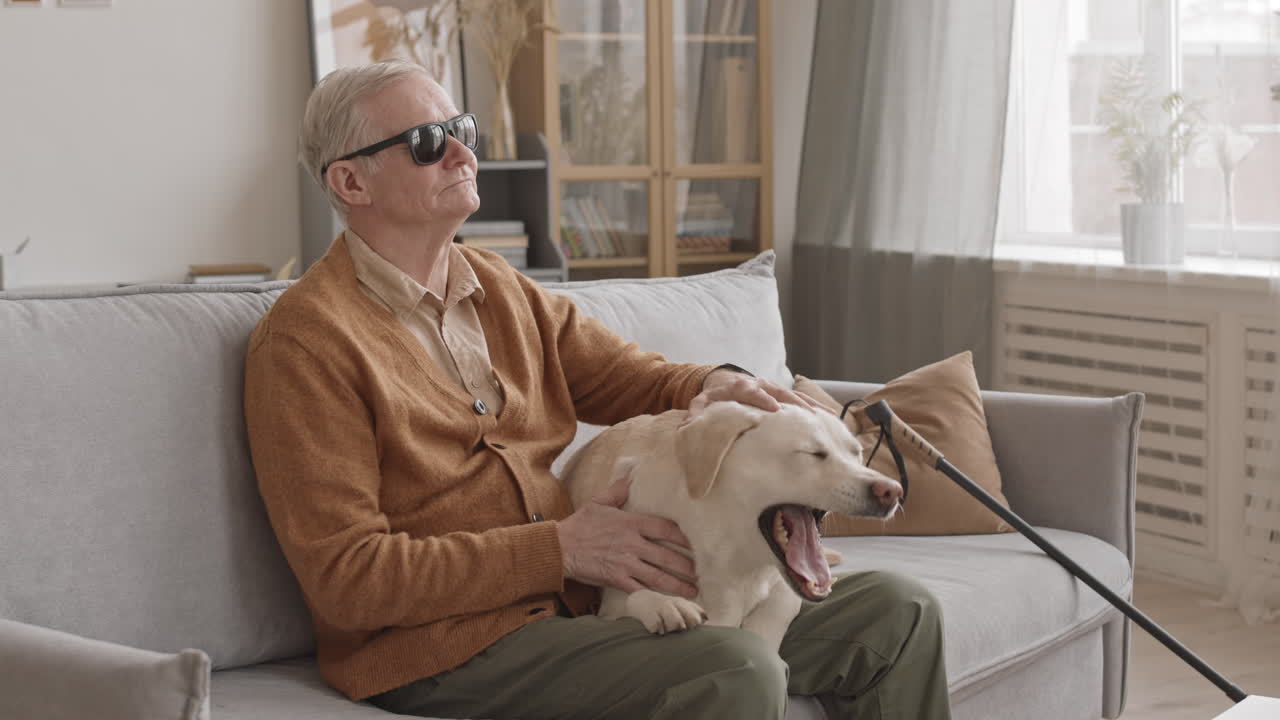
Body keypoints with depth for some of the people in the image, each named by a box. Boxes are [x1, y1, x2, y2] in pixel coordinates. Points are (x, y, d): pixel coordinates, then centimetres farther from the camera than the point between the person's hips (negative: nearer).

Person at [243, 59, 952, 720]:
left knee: (894, 612, -1)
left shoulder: (506, 291, 15)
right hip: (447, 647, -7)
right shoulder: (306, 339, -10)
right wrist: (560, 548, -19)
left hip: (588, 600, 8)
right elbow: (343, 576, -15)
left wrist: (713, 385, -9)